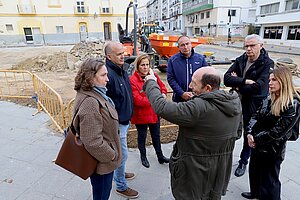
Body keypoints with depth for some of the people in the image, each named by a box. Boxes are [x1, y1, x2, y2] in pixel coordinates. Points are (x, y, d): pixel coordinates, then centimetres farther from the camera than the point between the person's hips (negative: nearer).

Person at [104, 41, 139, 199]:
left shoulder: (121, 70, 4)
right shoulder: (109, 74, -26)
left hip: (124, 120, 9)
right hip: (116, 123, -9)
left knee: (120, 153, 26)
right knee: (122, 154, 7)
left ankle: (119, 174, 49)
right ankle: (121, 186, 29)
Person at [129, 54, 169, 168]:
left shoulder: (153, 75, -2)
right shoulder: (133, 80, -20)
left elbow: (162, 87, 10)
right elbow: (138, 100, -25)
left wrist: (163, 94, -12)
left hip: (155, 113, 5)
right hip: (141, 115, -5)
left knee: (156, 136, 22)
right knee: (142, 137, 17)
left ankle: (160, 156, 43)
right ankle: (143, 157, 42)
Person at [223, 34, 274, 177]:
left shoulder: (267, 64, -12)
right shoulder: (240, 60, 0)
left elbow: (259, 86, -25)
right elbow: (226, 79, -12)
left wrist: (237, 84, -13)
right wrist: (245, 81, -26)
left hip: (253, 106, -3)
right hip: (236, 102, 3)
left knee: (249, 135, 14)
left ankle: (243, 162, 35)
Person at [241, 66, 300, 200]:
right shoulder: (269, 99, 2)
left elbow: (277, 131, -23)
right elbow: (256, 116, 4)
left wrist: (256, 139, -15)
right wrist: (250, 133, -11)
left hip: (272, 150, -7)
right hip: (257, 145, 7)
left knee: (268, 180, 12)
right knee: (254, 172, 26)